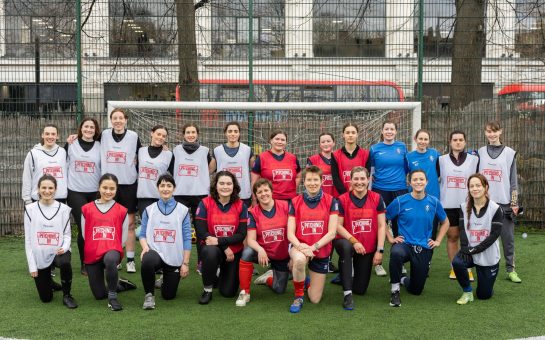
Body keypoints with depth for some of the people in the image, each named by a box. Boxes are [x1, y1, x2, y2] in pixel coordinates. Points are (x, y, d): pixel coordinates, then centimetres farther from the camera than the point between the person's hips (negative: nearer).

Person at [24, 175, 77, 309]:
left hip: (58, 252, -1)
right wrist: (32, 265, -5)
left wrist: (64, 247, -23)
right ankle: (48, 282, 41)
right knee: (46, 298, 2)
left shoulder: (63, 209, 1)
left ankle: (67, 296, -14)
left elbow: (67, 234, 1)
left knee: (65, 262, -39)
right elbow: (28, 239, 0)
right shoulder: (30, 209, 0)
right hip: (39, 256, 1)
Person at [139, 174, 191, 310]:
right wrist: (145, 247, -17)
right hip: (155, 252, 0)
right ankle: (149, 294, -12)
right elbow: (143, 234, 6)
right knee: (147, 261, -38)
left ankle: (164, 281, 41)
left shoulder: (183, 210, 0)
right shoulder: (149, 210, 5)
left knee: (168, 295, 4)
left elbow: (187, 239, 0)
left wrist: (185, 263, -4)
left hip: (174, 259, 1)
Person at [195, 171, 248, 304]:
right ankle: (207, 290, -12)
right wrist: (225, 248, -19)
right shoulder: (205, 203, -9)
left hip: (234, 252, 2)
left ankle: (223, 275, 37)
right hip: (212, 248, -1)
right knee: (211, 252, -38)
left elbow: (241, 235, -10)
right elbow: (201, 233, -13)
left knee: (228, 292, -1)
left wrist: (219, 241, -24)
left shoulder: (240, 206, -5)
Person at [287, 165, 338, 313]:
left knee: (315, 299, 3)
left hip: (321, 252, 1)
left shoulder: (330, 201, -5)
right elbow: (290, 234, -6)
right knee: (299, 260, -40)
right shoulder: (295, 202, -3)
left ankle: (311, 282, 41)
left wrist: (313, 247, -22)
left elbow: (332, 232, -10)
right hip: (300, 247, -1)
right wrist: (301, 247, -26)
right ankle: (299, 296, -12)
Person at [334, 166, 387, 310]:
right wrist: (353, 241, -24)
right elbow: (338, 226, -10)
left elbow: (381, 226, -3)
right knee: (346, 246, -42)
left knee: (360, 289, 5)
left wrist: (379, 250, -9)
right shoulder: (342, 200, -9)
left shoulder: (377, 198, -4)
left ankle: (344, 278, 43)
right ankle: (347, 295, -32)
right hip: (348, 243, -3)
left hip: (368, 249, 3)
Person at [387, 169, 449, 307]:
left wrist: (438, 241, 6)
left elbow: (445, 222, 14)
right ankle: (395, 290, -19)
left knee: (416, 290, 10)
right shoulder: (400, 201, -9)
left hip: (424, 248, 3)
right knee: (396, 253, -41)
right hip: (404, 244, -3)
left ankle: (403, 279, 47)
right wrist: (390, 238, -5)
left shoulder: (433, 202, -3)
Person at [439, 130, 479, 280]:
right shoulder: (441, 160, 6)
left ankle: (468, 269, 9)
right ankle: (454, 268, 14)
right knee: (452, 237, 5)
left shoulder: (474, 160, 4)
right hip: (448, 205, 1)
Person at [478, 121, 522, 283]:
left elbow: (513, 180, 3)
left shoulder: (509, 153, 3)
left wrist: (514, 203, -1)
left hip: (504, 202, -1)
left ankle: (511, 270, 7)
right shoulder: (480, 152, 9)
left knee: (508, 237, 0)